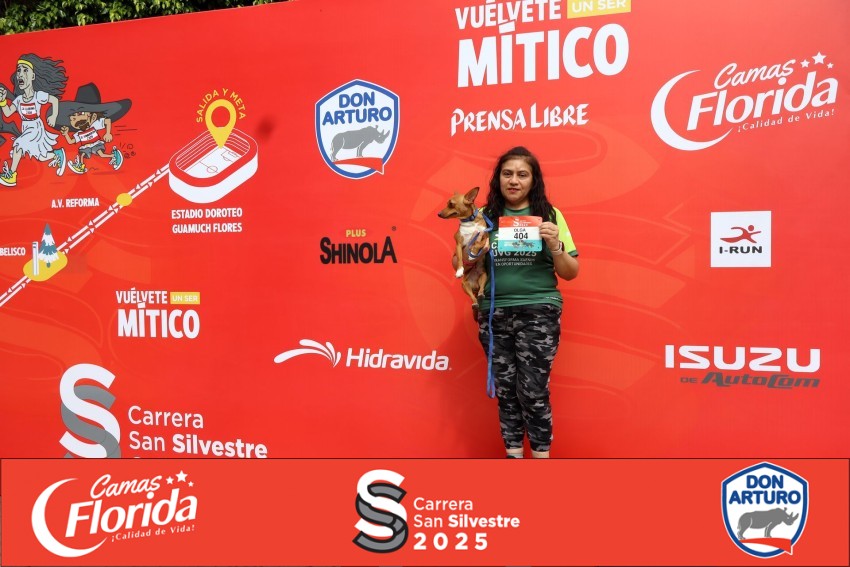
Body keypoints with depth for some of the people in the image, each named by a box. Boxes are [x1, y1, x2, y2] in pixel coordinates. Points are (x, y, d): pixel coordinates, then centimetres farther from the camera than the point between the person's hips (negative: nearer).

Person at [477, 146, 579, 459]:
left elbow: (571, 273, 3)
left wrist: (554, 245, -14)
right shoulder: (485, 217, 5)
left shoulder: (549, 215, 2)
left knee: (533, 391, -4)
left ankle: (541, 454, 12)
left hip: (538, 312, -2)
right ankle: (513, 453, 22)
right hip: (494, 313, 2)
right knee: (505, 391, 8)